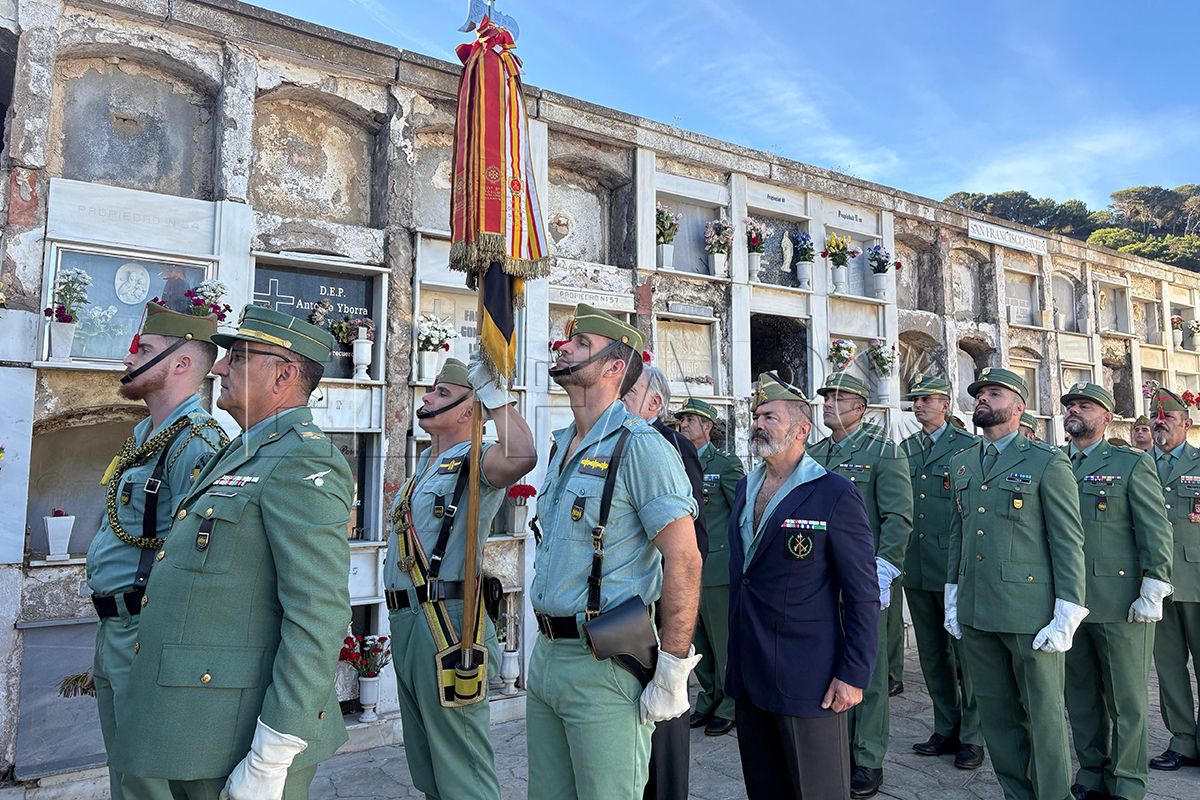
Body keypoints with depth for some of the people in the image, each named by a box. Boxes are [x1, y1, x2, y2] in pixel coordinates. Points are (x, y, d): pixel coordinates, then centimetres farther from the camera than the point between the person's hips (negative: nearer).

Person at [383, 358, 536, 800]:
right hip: (406, 621, 10)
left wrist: (492, 389, -28)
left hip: (446, 622, -10)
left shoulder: (475, 461, -12)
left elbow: (521, 456, -37)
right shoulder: (424, 465, 17)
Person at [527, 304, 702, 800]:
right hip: (546, 654, 8)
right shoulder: (561, 448, 12)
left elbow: (684, 558, -19)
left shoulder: (640, 447, -15)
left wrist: (673, 671, -19)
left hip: (603, 665, -8)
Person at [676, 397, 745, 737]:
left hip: (717, 566, -6)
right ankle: (709, 699, 31)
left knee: (724, 643, 4)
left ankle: (729, 707, 20)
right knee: (697, 642, 15)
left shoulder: (726, 463, -5)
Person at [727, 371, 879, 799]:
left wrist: (853, 675, -13)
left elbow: (863, 594, -11)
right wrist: (737, 658, 15)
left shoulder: (836, 494, -12)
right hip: (748, 675, 7)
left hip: (808, 680, -6)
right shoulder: (746, 487, 9)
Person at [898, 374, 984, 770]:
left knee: (965, 655, 4)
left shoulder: (968, 446, -4)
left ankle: (972, 737, 19)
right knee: (932, 656, 15)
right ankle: (946, 730, 29)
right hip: (916, 571, 6)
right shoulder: (904, 449, 12)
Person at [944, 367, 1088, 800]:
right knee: (996, 715, 15)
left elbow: (1068, 542, -7)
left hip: (1030, 615, -5)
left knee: (1044, 716, 7)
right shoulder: (961, 464, 12)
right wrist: (952, 596, 13)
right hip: (974, 614, 5)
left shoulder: (1048, 463, -5)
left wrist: (1067, 617, -11)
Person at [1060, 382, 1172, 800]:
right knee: (1080, 695, 12)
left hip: (1120, 604, -4)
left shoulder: (1133, 464, 1)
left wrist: (1153, 594, -11)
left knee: (1126, 698, 5)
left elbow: (1156, 531, -4)